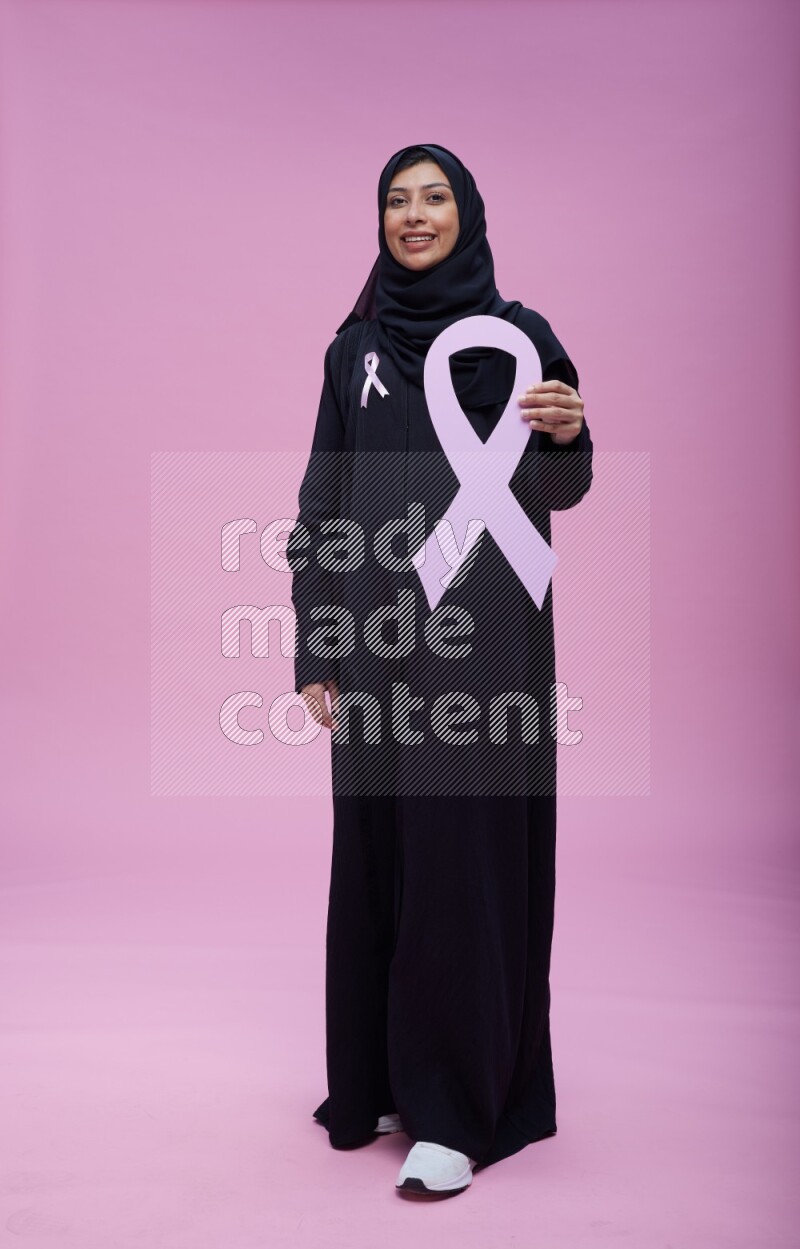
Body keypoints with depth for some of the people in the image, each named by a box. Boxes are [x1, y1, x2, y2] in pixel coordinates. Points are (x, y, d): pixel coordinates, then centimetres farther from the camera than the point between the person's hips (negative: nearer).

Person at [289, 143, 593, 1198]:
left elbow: (553, 493, 2)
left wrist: (569, 437, -21)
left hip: (483, 643, -3)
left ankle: (458, 1110, 8)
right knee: (373, 855, 8)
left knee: (464, 857, -3)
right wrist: (314, 646, 3)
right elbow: (323, 500, 10)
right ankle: (376, 1080, 24)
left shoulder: (520, 333, 4)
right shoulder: (355, 346, 13)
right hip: (376, 641, 4)